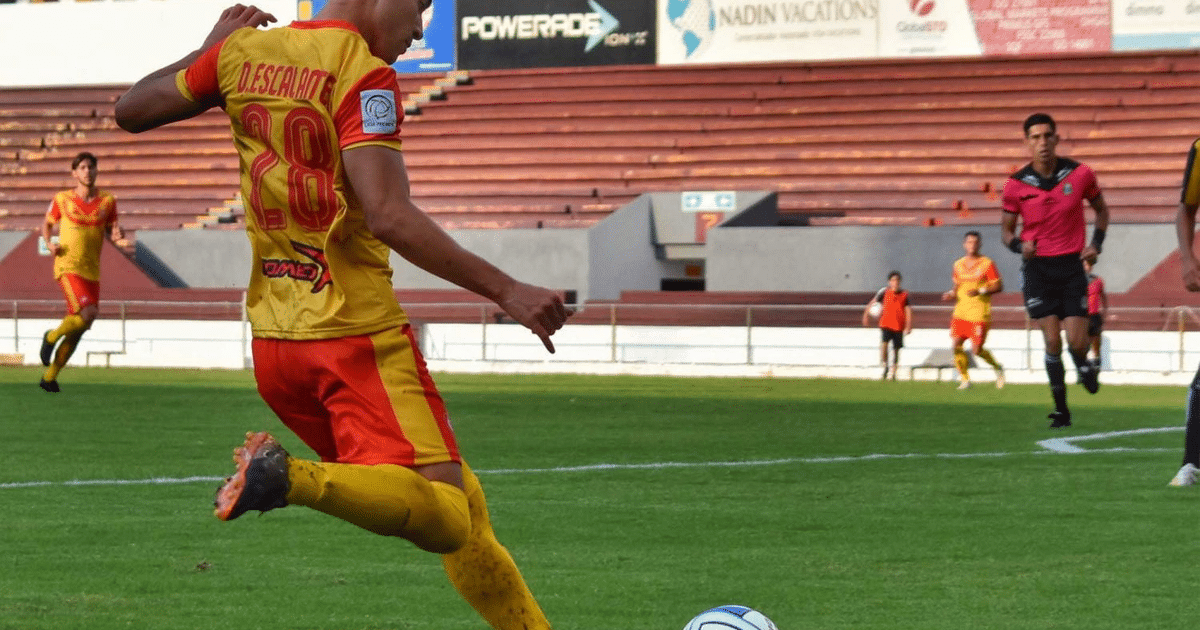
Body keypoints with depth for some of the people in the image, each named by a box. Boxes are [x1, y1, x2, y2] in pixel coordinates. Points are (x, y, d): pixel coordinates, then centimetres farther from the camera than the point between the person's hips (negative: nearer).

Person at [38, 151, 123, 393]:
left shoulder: (107, 201, 6)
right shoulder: (62, 200, 0)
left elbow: (110, 231, 16)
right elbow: (47, 223, 15)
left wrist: (117, 234, -8)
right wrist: (49, 244, -5)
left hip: (91, 272, 4)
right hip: (67, 267, -4)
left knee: (78, 328, 5)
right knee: (87, 314, -24)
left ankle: (49, 377, 19)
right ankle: (51, 338, 4)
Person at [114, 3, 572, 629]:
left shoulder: (243, 51, 8)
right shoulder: (364, 74, -13)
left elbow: (130, 111, 20)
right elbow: (388, 217, -24)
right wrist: (505, 290, -21)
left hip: (274, 339, 8)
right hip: (358, 334, -8)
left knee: (461, 505, 14)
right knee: (448, 519, -16)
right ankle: (293, 478, -34)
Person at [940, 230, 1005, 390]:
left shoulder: (987, 264, -3)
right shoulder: (958, 265, 12)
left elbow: (998, 286, -4)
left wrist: (980, 291, -18)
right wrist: (951, 294, 2)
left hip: (979, 314, -5)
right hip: (960, 313, 5)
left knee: (977, 349, -7)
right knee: (955, 345, -8)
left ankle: (997, 367, 21)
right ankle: (964, 379, 5)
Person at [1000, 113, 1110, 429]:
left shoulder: (1080, 174, -3)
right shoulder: (1016, 185, -4)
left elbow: (1101, 209, 13)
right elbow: (1006, 228, 7)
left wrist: (1096, 243, -2)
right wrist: (1019, 245, -15)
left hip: (1071, 264, 0)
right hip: (1037, 267, 0)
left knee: (1076, 342, -6)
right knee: (1052, 341, -8)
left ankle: (1083, 365, 32)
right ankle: (1060, 410, 5)